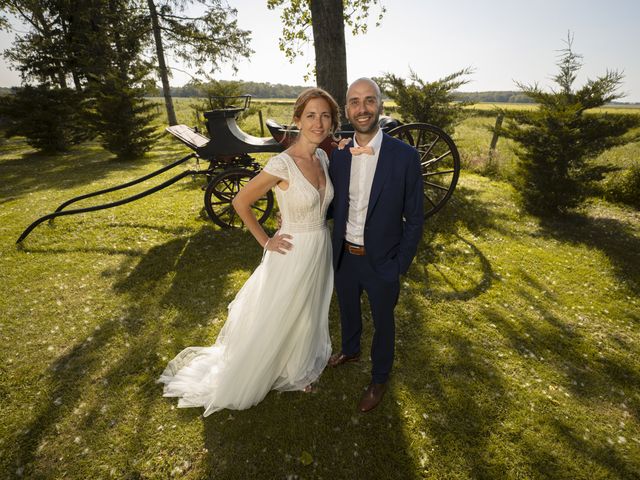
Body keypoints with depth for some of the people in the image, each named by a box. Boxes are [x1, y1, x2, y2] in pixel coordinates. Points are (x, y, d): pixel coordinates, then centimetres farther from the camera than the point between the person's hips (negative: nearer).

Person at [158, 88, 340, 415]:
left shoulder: (323, 157, -1)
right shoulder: (282, 164, -23)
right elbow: (240, 202, -15)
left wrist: (318, 228, 7)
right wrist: (265, 242, -11)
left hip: (321, 250, 7)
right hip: (293, 254, -7)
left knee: (308, 314, 24)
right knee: (276, 319, 13)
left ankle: (297, 369, 54)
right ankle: (244, 381, 42)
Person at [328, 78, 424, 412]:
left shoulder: (405, 156, -15)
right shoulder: (339, 156, -3)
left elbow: (414, 219, -10)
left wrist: (400, 267, -10)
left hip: (381, 261, -3)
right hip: (345, 257, 4)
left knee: (382, 322, 17)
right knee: (348, 311, 26)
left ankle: (379, 380, 44)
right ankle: (350, 350, 58)